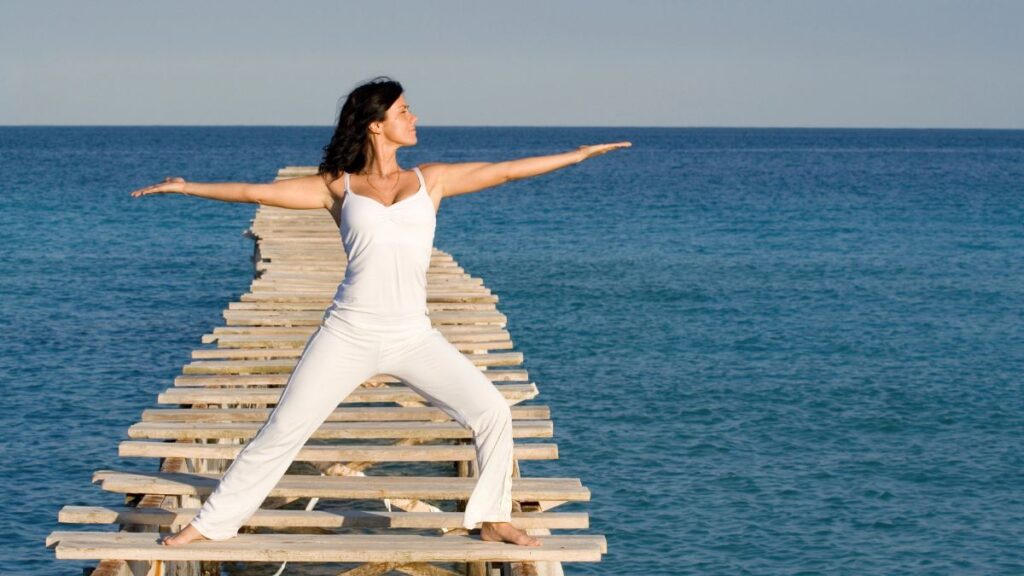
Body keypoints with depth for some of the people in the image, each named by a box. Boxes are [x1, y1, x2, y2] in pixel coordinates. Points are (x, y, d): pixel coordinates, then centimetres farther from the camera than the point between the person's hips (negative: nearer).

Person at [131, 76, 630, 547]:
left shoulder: (430, 180, 10)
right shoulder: (338, 187, 6)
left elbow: (505, 170, 12)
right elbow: (258, 192, 7)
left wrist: (580, 154, 12)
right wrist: (189, 188, 5)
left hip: (414, 338, 2)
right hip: (349, 334, -2)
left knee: (492, 412, -9)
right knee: (282, 431, -1)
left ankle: (490, 518, 9)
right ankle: (211, 524, 12)